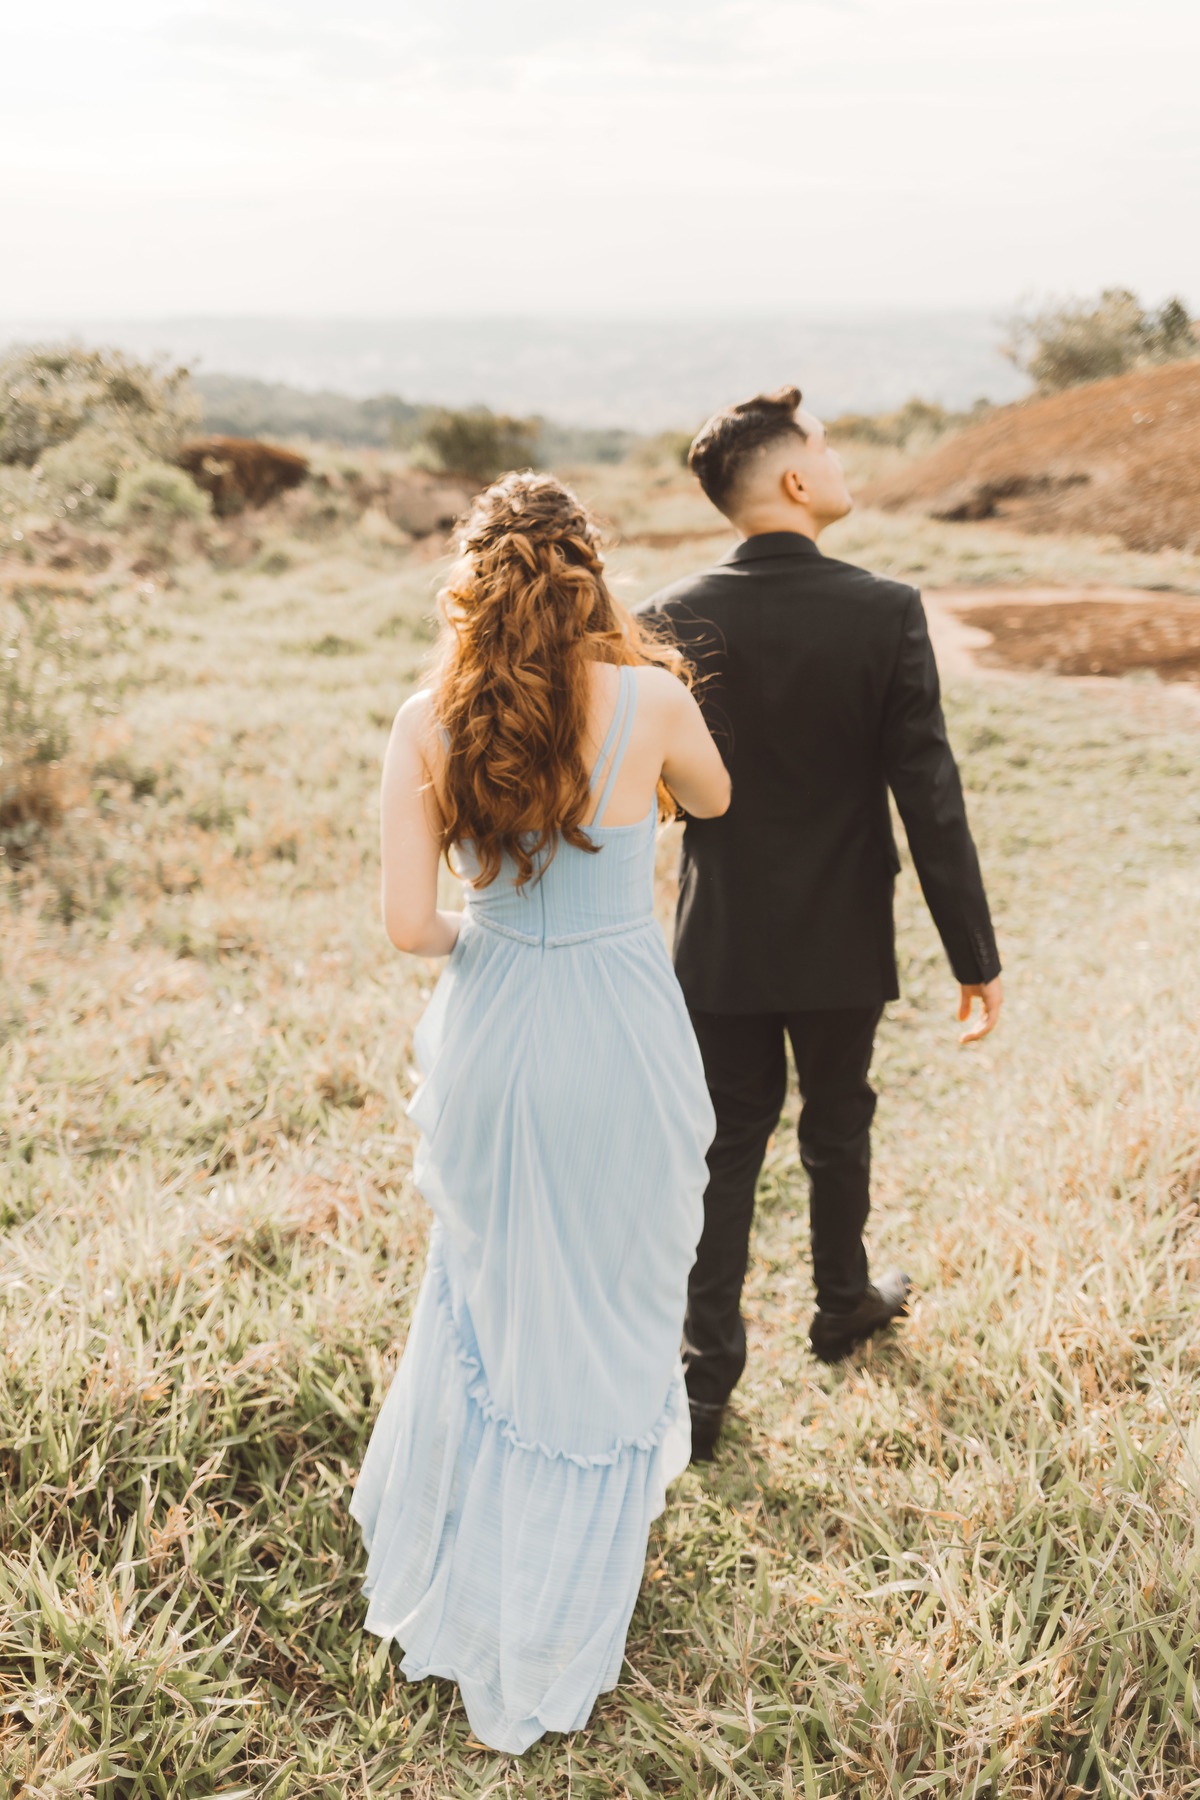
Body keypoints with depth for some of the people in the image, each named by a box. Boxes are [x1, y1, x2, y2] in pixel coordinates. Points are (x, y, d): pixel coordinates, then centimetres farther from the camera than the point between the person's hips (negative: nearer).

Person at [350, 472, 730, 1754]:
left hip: (491, 1031, 2)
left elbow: (407, 926, -11)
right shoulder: (650, 699, -13)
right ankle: (544, 1646, 33)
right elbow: (712, 799, 10)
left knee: (484, 1293, 25)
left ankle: (441, 1581, 43)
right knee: (606, 1321, 17)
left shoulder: (427, 725, -9)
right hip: (621, 1038, -2)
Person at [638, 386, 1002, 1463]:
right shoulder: (886, 613, -16)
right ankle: (843, 1304, 43)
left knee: (725, 1147, 12)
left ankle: (706, 1375, 16)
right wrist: (975, 956, -7)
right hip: (842, 941, -1)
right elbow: (930, 797, -15)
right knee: (837, 1128, 21)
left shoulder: (673, 620, -10)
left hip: (720, 941, 1)